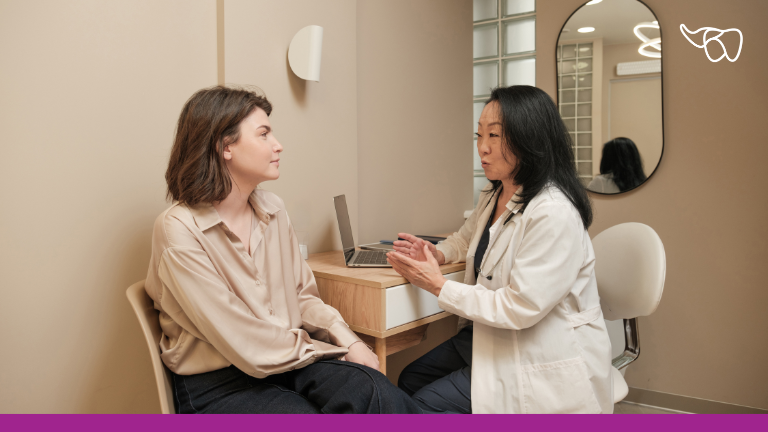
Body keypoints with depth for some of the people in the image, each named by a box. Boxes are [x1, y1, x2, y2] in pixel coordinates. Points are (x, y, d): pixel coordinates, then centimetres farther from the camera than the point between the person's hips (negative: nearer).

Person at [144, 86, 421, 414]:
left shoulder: (272, 209, 6)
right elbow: (242, 341, -17)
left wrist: (350, 342, -5)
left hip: (287, 359, 5)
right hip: (216, 384, -5)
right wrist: (335, 351, -10)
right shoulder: (178, 229, -14)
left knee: (372, 390, -23)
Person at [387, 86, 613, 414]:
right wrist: (436, 254, 0)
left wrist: (438, 285, -20)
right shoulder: (494, 195, 5)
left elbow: (519, 309, -27)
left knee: (425, 405, -12)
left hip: (544, 363, -9)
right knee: (410, 381, 6)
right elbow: (466, 238, 25)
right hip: (491, 337, 9)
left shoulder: (554, 214, -26)